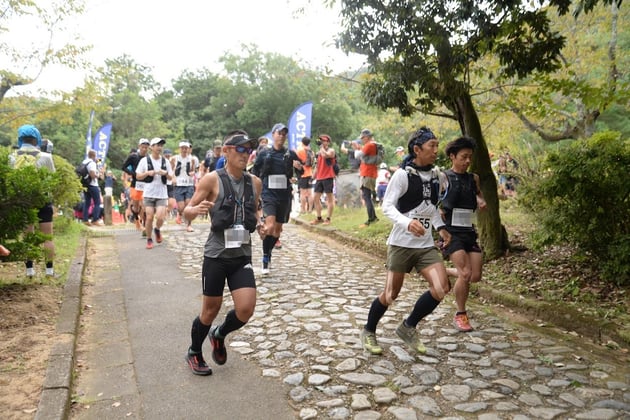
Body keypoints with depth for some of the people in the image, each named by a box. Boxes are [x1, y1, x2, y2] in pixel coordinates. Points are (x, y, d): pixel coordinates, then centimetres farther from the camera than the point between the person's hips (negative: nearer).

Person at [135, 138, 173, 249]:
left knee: (160, 217, -10)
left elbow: (171, 177, 10)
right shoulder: (144, 160, 0)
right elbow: (138, 176, 2)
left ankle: (157, 230, 23)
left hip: (162, 194, 1)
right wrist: (148, 173, -15)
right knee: (149, 217, -1)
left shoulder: (165, 161, 6)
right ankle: (149, 239, 17)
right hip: (148, 194, -1)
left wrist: (165, 173, -11)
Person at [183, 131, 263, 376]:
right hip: (216, 255, -3)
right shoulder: (212, 180, -9)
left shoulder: (254, 182, 4)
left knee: (246, 309, -6)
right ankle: (194, 353, 37)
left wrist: (259, 223, 1)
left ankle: (219, 335, 28)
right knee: (210, 310, 8)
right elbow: (187, 212, -6)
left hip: (242, 255, 4)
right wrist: (196, 210, -29)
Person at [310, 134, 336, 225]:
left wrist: (322, 147, -11)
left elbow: (325, 155, -26)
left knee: (329, 199, -2)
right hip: (319, 178, 8)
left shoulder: (331, 150, -2)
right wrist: (313, 178, 18)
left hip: (328, 177, -8)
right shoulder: (319, 153, 18)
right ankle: (319, 218, 17)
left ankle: (328, 219, 0)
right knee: (315, 199, 7)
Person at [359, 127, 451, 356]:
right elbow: (387, 206, -14)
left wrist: (440, 227, 6)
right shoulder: (402, 175, -11)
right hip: (401, 243, -5)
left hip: (426, 244, 5)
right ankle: (368, 332, 28)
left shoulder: (438, 177, 8)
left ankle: (408, 327, 14)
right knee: (390, 293, 3)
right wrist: (407, 222, -30)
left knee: (441, 288, -9)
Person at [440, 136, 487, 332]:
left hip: (469, 232, 6)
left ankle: (446, 272, 31)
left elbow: (479, 193, 26)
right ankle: (460, 315, 6)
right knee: (466, 274, -15)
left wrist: (481, 201, 4)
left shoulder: (473, 178, 10)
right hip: (451, 232, -6)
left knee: (475, 276, 1)